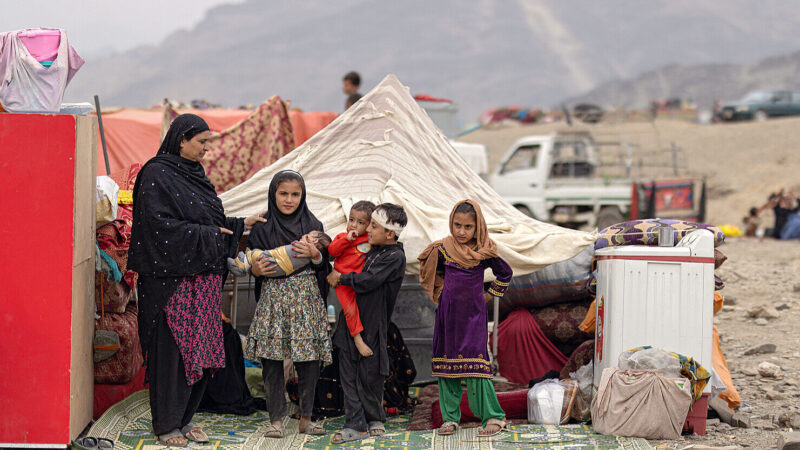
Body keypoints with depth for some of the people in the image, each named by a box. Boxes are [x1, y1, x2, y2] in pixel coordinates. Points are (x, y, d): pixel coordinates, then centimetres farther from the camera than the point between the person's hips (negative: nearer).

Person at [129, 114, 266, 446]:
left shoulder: (194, 174, 17)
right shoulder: (157, 175, -9)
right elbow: (160, 224, -18)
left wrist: (240, 225, 11)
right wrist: (206, 235, -14)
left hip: (203, 278, 8)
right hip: (173, 278, -8)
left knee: (200, 350, 8)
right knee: (172, 349, -3)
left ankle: (184, 418, 18)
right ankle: (166, 425, 6)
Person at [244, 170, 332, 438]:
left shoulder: (312, 225, 8)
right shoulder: (263, 227, 5)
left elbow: (324, 265, 9)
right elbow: (252, 266, 6)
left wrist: (314, 254, -11)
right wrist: (258, 268, -15)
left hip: (306, 298, 1)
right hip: (273, 297, -1)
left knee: (309, 360, -1)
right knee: (272, 359, -3)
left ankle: (306, 417, 11)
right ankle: (276, 419, 6)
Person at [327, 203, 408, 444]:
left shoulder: (395, 257, -13)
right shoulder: (373, 249, 10)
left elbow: (366, 281, -20)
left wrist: (340, 278, -7)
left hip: (372, 324, -7)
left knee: (369, 375, 4)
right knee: (349, 373, 3)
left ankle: (375, 419, 26)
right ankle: (355, 425, 7)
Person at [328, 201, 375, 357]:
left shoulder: (370, 240, 7)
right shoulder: (343, 237, 1)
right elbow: (332, 250, -14)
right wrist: (347, 239, -21)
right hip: (343, 282, -3)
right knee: (351, 309, -16)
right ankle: (357, 339, -13)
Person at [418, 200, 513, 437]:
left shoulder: (484, 253, -6)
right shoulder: (442, 249, -1)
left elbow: (504, 273, 12)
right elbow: (431, 273, 19)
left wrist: (489, 295, 9)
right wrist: (443, 292, 11)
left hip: (474, 316, -3)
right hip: (448, 315, 3)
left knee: (476, 364, -9)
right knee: (446, 363, 5)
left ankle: (493, 417, -1)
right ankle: (450, 417, 15)